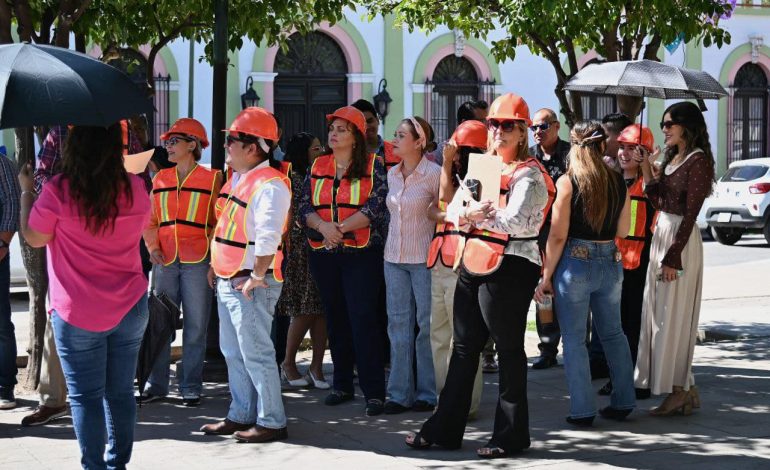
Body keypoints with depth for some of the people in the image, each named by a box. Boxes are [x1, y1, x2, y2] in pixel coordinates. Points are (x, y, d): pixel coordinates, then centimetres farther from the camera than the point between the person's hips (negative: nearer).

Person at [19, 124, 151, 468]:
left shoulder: (58, 191, -15)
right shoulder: (135, 188, -2)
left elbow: (34, 237, -3)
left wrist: (26, 191, 9)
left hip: (77, 314, -4)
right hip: (130, 308, 4)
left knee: (85, 395, 4)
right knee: (121, 391, 13)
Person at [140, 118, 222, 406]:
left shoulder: (212, 179, 2)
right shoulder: (160, 179, 14)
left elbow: (219, 220, 3)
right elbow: (150, 219, 16)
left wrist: (211, 250, -8)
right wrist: (152, 247, 2)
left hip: (197, 262, -3)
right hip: (165, 261, 4)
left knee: (195, 326, 1)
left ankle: (191, 387, 9)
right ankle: (156, 385, 11)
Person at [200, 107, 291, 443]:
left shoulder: (269, 185, -17)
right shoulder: (238, 179, 15)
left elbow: (267, 238, -24)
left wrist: (256, 277, -23)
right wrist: (216, 266, 18)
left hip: (250, 284, -10)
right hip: (227, 281, 10)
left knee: (255, 354, -6)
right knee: (233, 353, 15)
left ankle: (272, 422, 1)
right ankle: (241, 416, 25)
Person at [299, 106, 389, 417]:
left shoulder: (373, 166, -1)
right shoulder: (317, 167, 11)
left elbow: (377, 207, -11)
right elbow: (305, 207, 5)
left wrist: (341, 227, -19)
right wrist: (323, 227, -16)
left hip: (362, 254, -5)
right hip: (324, 254, 5)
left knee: (363, 318, -11)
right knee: (336, 319, 10)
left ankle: (374, 391, -9)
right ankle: (342, 385, 19)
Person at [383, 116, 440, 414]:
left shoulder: (434, 174, -10)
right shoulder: (392, 174, 9)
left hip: (424, 257, -6)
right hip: (394, 256, 6)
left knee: (427, 323, 0)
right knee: (398, 323, 7)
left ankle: (427, 393, 8)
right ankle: (399, 393, 11)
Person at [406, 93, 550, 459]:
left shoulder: (528, 174, -8)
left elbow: (515, 222, -22)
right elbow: (453, 211, 8)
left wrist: (476, 214, -11)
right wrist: (467, 213, -15)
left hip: (508, 267, -8)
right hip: (473, 263, 8)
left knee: (509, 348, 1)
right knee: (464, 347, 11)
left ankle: (511, 435, 9)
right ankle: (445, 428, 18)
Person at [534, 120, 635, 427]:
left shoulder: (568, 182, -11)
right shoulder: (618, 181, 1)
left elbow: (558, 235, -12)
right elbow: (622, 231, 8)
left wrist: (546, 276, -5)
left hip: (575, 263, -4)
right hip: (611, 263, 5)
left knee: (574, 339, 4)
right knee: (613, 333, 18)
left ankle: (582, 410, 5)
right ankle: (623, 403, 24)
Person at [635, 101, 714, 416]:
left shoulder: (698, 160, -13)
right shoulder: (671, 158, 14)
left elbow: (690, 212, -17)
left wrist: (673, 257, -21)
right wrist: (647, 170, 5)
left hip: (681, 239, -9)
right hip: (660, 235, 9)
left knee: (673, 317, -5)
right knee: (659, 314, 10)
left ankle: (679, 391, 3)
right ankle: (685, 390, 17)